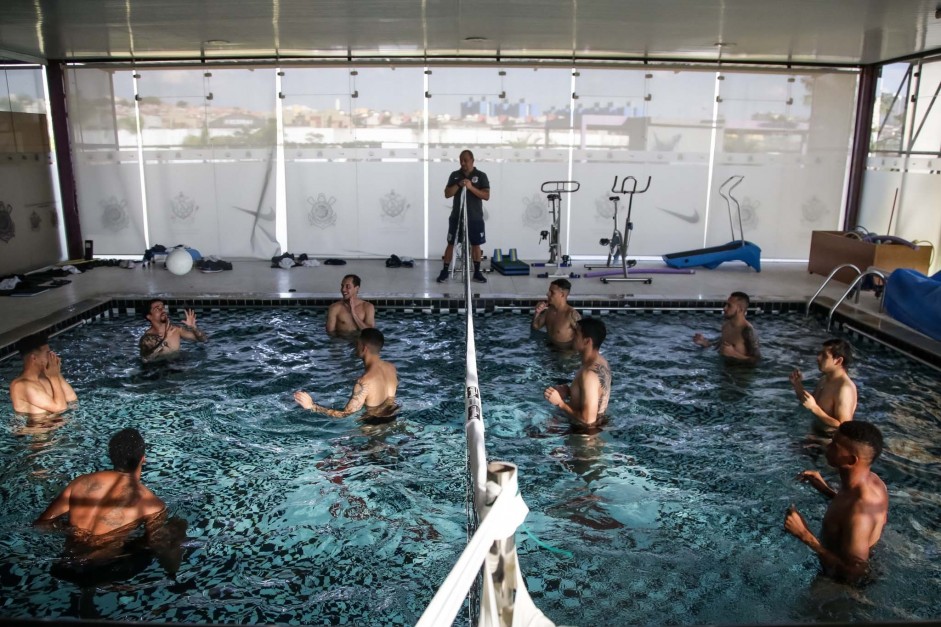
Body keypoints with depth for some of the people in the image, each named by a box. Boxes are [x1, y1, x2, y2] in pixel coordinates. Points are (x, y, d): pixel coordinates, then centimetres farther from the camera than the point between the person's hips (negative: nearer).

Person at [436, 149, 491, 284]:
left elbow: (486, 196, -10)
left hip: (475, 218, -1)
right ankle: (445, 271, 10)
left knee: (476, 244, 5)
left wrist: (471, 187, -21)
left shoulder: (481, 176, -1)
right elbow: (447, 194, -1)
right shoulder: (455, 175, 5)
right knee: (451, 243, 3)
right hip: (457, 216, 1)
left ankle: (477, 272, 15)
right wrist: (458, 185, -17)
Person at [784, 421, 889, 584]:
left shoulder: (859, 513, -42)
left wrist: (804, 534, -37)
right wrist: (826, 490, 0)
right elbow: (879, 520, 8)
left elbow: (854, 571, -35)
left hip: (841, 582, -7)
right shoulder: (872, 480, -14)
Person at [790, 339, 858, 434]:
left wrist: (814, 408, -28)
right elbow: (808, 402, 16)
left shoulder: (844, 388, -21)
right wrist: (798, 385, 1)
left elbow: (843, 427, -24)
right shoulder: (824, 379, 5)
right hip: (816, 433, 8)